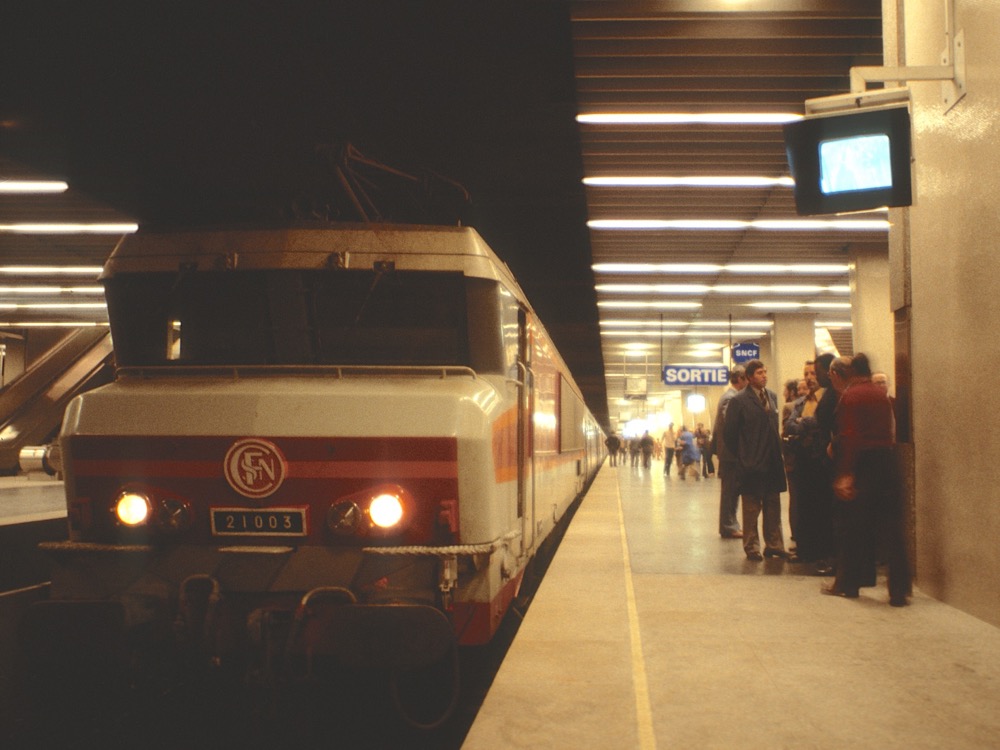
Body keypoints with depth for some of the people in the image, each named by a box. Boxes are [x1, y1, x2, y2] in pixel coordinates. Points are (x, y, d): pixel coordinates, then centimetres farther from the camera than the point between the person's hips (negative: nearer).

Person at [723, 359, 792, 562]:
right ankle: (751, 547, 13)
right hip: (751, 463, -6)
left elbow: (774, 426, 13)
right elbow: (731, 433, -6)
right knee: (751, 508, 4)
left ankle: (774, 545, 19)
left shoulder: (772, 396, 9)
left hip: (773, 461, 6)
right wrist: (742, 456, -3)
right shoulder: (739, 401, -8)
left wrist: (777, 450, 6)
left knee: (773, 507, 11)